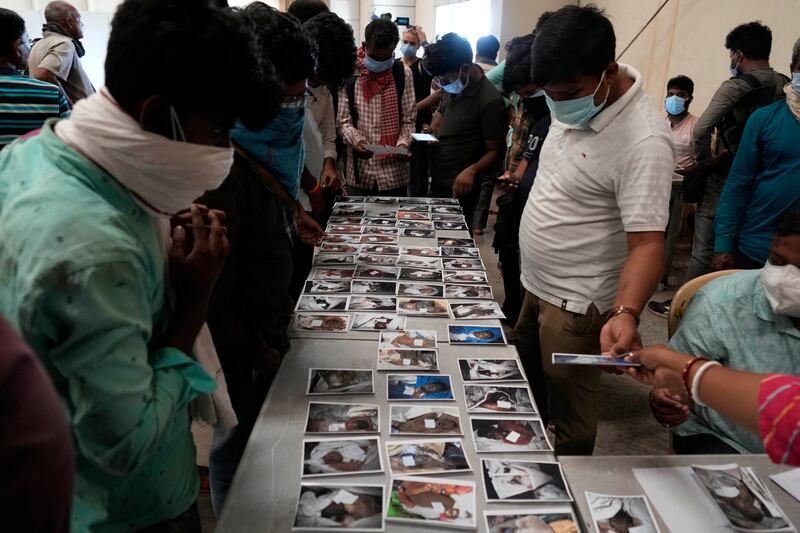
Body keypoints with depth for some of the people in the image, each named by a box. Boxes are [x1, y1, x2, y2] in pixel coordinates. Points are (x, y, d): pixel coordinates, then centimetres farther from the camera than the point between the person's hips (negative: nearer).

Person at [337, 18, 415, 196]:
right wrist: (356, 141, -19)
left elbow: (409, 119, 4)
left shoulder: (403, 73, 2)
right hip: (359, 170, 0)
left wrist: (403, 144, -15)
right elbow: (343, 120, 0)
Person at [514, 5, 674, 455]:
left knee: (568, 418, 6)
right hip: (536, 283, 9)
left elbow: (647, 243, -29)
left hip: (575, 302, -9)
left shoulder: (643, 141, -27)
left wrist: (625, 314, -43)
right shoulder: (573, 104, -1)